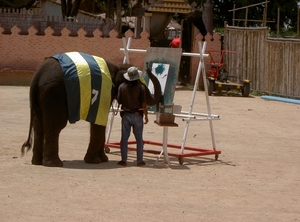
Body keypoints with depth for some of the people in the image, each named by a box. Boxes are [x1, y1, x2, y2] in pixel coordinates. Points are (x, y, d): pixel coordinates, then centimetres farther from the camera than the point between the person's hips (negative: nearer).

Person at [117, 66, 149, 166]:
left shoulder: (122, 86, -4)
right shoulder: (141, 87, -9)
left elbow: (119, 101, -2)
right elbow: (143, 103, -10)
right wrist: (146, 115, 0)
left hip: (126, 115, 1)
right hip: (137, 115, -1)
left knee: (124, 138, 7)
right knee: (139, 138, 7)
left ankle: (124, 160, 7)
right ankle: (139, 160, 9)